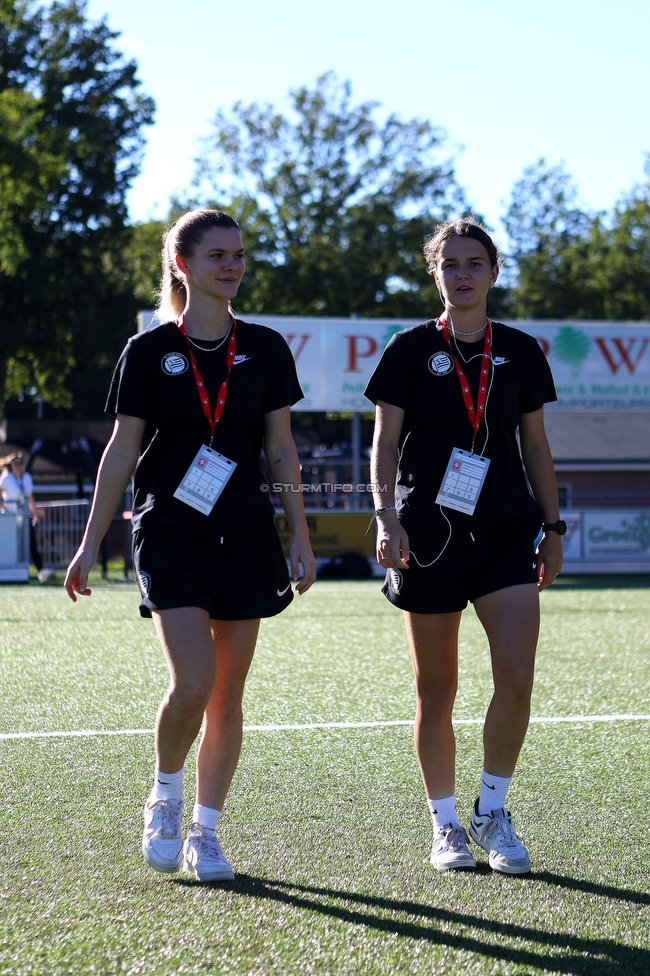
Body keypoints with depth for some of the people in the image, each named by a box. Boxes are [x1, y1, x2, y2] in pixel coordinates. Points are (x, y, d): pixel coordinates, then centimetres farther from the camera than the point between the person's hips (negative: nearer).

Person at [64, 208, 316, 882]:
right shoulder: (149, 351, 0)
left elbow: (281, 448, 10)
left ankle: (204, 831, 15)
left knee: (227, 695, 3)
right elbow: (122, 450, 2)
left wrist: (300, 536, 5)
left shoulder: (266, 349, 7)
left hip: (244, 537, 3)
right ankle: (163, 801, 9)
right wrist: (90, 544, 0)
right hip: (170, 536, -3)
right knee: (193, 682, -16)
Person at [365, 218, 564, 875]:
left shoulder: (520, 352, 8)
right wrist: (386, 517, -13)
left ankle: (491, 813, 6)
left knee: (517, 677, -12)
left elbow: (536, 446, 14)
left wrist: (553, 528, 12)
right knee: (436, 689, 4)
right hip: (429, 535, -2)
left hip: (506, 531, 2)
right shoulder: (411, 350, 1)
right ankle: (445, 825, 17)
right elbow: (385, 443, 0)